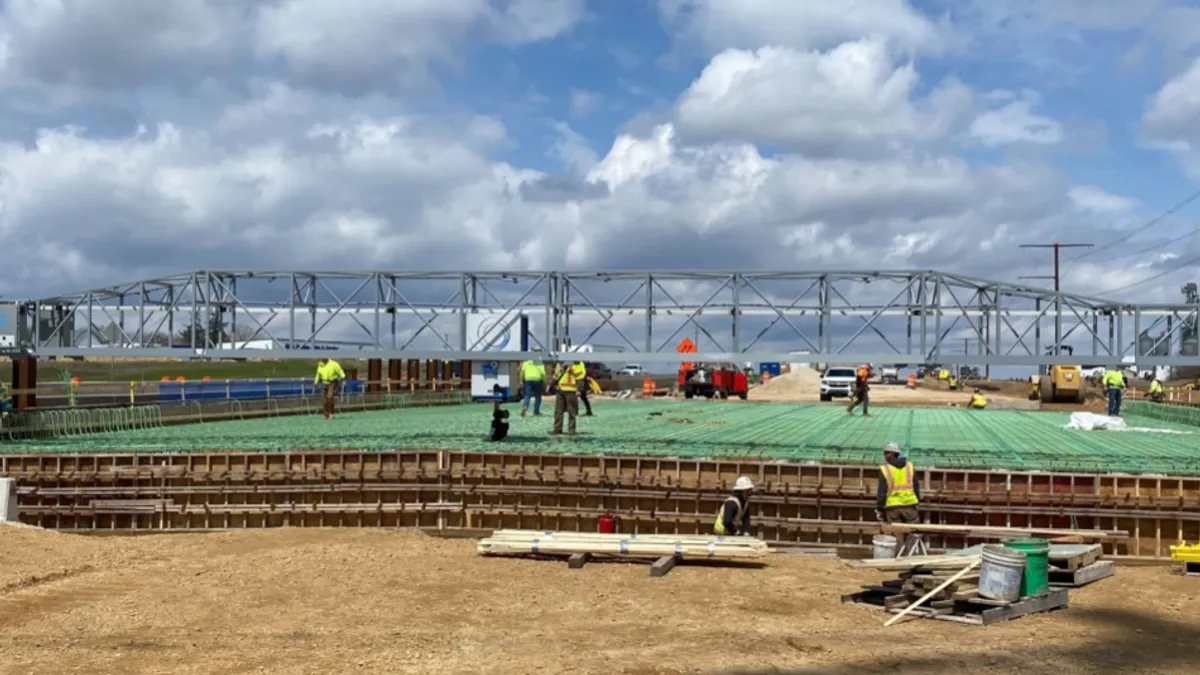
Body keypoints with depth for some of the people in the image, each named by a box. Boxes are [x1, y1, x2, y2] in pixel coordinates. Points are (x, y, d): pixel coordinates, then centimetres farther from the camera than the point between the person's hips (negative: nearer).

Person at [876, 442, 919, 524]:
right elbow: (916, 487, 9)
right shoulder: (910, 466, 6)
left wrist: (879, 509, -2)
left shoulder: (884, 469, -6)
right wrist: (916, 502, 19)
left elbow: (881, 492, -8)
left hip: (892, 506, -2)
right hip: (909, 504, 2)